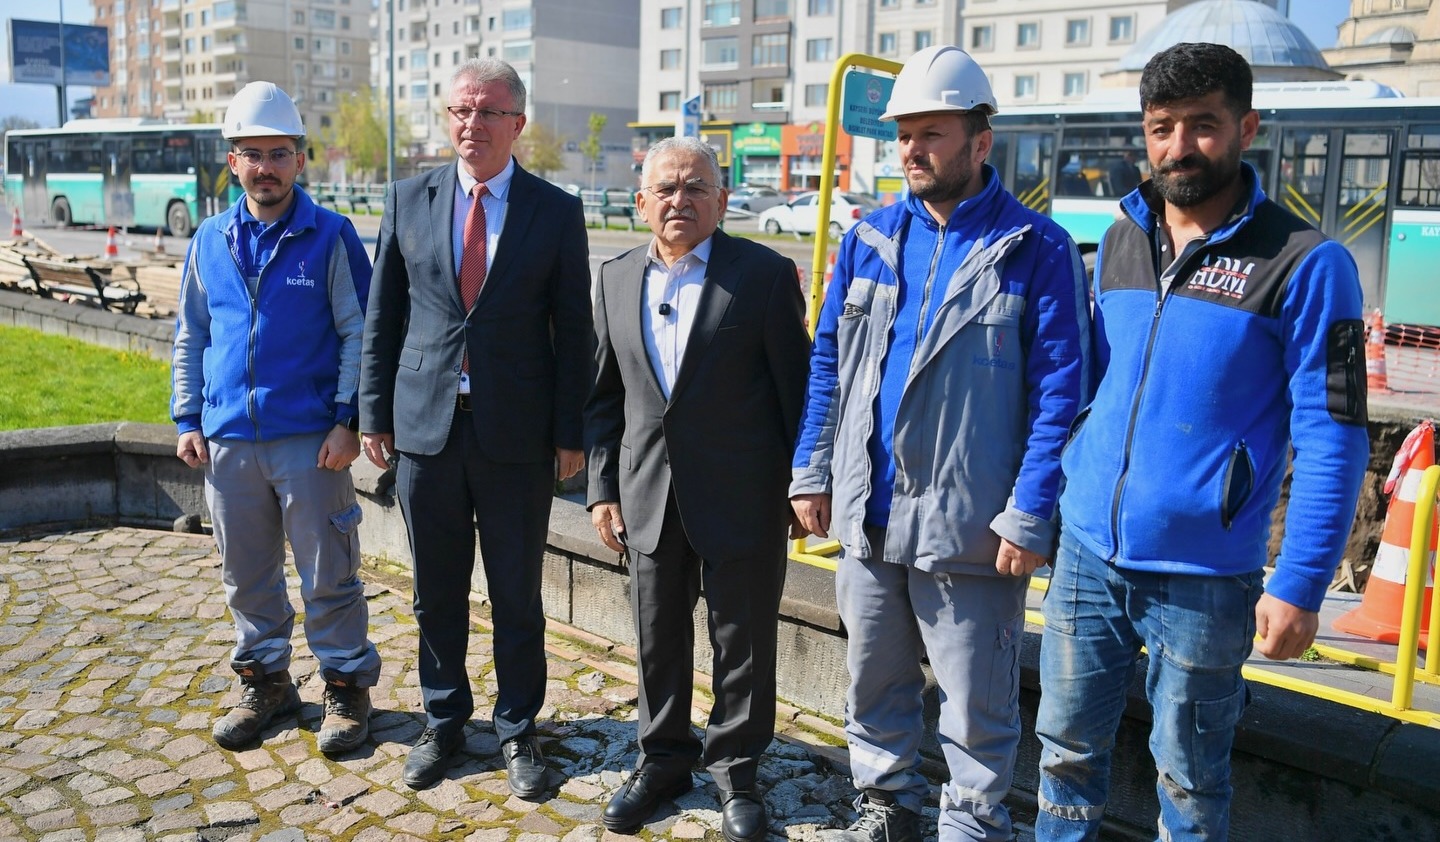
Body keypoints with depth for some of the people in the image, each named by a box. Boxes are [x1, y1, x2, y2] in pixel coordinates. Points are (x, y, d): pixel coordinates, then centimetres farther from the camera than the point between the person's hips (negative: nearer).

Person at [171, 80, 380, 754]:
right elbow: (190, 339, 15)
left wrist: (349, 419, -11)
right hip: (227, 440, 4)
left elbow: (359, 334, -4)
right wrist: (187, 420, 9)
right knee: (245, 574, 14)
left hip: (310, 438, -4)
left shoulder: (330, 237, -3)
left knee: (328, 574, 3)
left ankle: (347, 687, 18)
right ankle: (264, 681, 31)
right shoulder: (210, 241, 9)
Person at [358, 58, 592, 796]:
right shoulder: (409, 200, 5)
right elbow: (383, 316, 8)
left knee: (516, 596, 9)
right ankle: (443, 721, 33)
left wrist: (570, 433, -4)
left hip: (516, 433, -2)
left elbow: (573, 330, -1)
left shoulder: (556, 211, -1)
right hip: (425, 427, 2)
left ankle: (518, 730, 27)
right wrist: (373, 413, 4)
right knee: (436, 593, 14)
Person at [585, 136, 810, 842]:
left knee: (743, 640, 9)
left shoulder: (766, 274, -7)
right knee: (657, 638, 15)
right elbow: (604, 395, 11)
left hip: (742, 497, -4)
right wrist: (602, 489, 7)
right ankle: (663, 757, 35)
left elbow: (795, 386, -4)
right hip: (650, 495, 4)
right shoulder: (616, 279, 7)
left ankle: (735, 768, 29)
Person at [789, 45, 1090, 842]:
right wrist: (811, 471, 6)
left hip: (967, 526, -5)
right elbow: (827, 360, 11)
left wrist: (1029, 516, -14)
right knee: (873, 679, 19)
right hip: (867, 514, 5)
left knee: (976, 703, 9)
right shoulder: (869, 238, 7)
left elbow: (1060, 391, -10)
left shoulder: (1035, 250, -7)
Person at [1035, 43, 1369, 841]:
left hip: (1204, 576, -4)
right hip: (1086, 554, 5)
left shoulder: (1303, 262, -10)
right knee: (1066, 749, 16)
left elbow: (1332, 437, -10)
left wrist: (1300, 584, -13)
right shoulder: (1119, 242, 6)